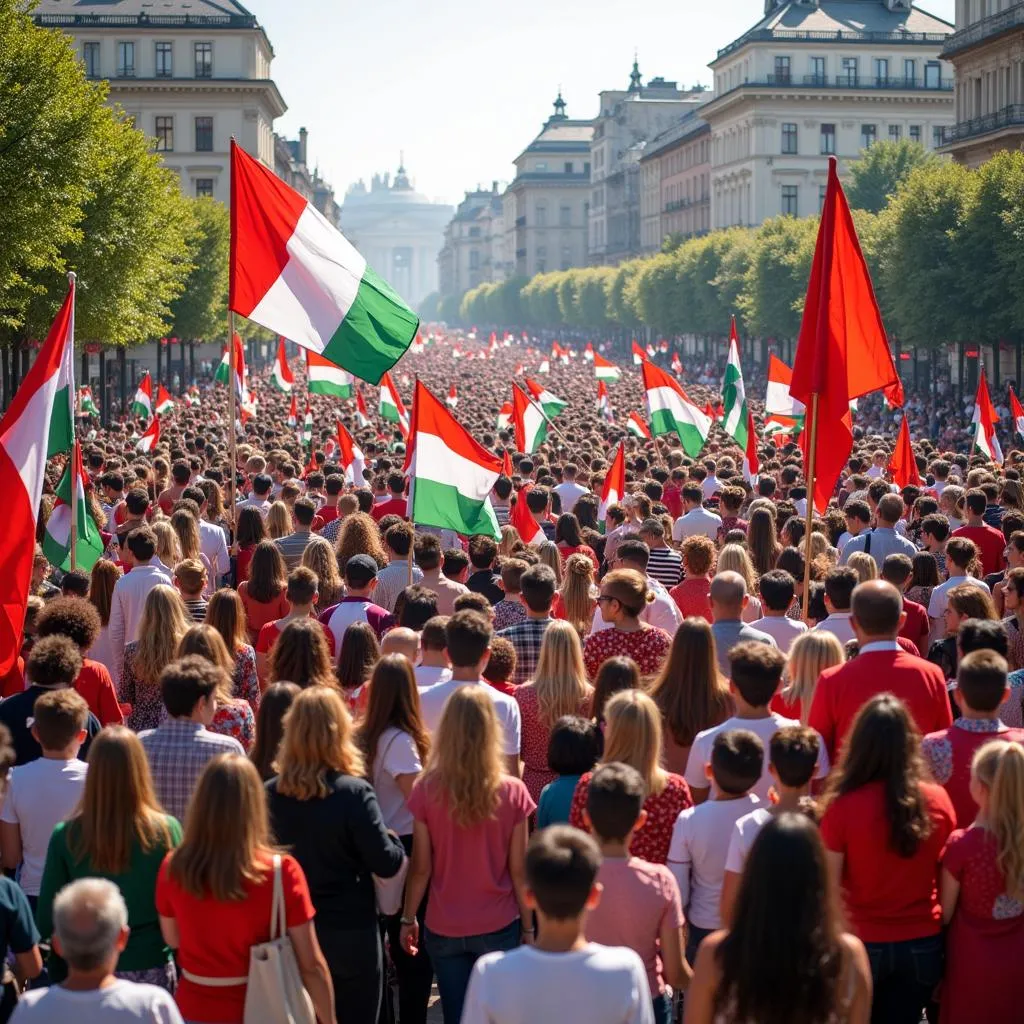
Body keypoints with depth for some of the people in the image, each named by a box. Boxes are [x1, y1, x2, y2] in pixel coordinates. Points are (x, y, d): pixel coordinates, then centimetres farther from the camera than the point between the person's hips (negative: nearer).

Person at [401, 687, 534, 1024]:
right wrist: (528, 926, 6)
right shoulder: (513, 793, -10)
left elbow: (421, 868, -5)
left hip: (443, 929, 1)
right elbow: (518, 871, -5)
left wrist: (408, 919, 8)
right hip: (498, 928, -1)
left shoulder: (426, 790, -10)